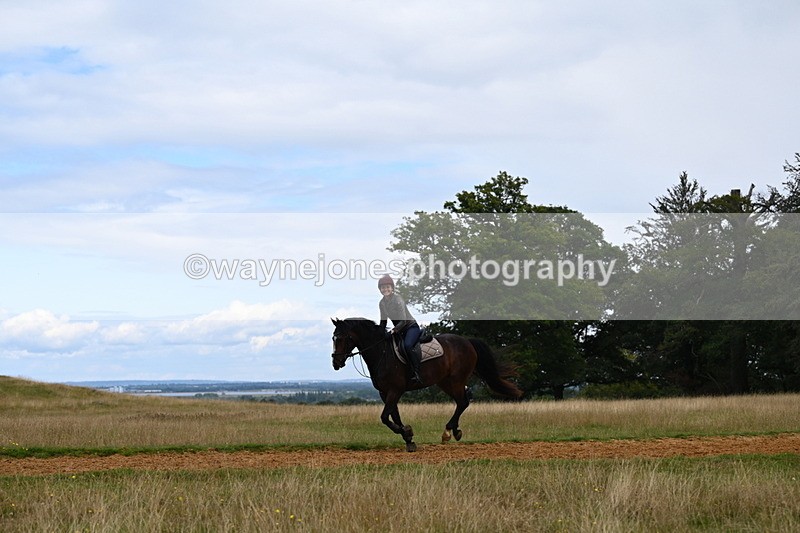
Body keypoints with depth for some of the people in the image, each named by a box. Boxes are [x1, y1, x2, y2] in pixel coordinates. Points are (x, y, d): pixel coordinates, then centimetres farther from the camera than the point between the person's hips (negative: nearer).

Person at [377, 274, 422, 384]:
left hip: (411, 326, -8)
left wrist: (394, 330, -36)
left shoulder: (397, 299, -21)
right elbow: (383, 322, 12)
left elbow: (403, 321, -25)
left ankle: (416, 374, -32)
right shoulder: (382, 303, 1)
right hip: (399, 329, 8)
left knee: (407, 345, -33)